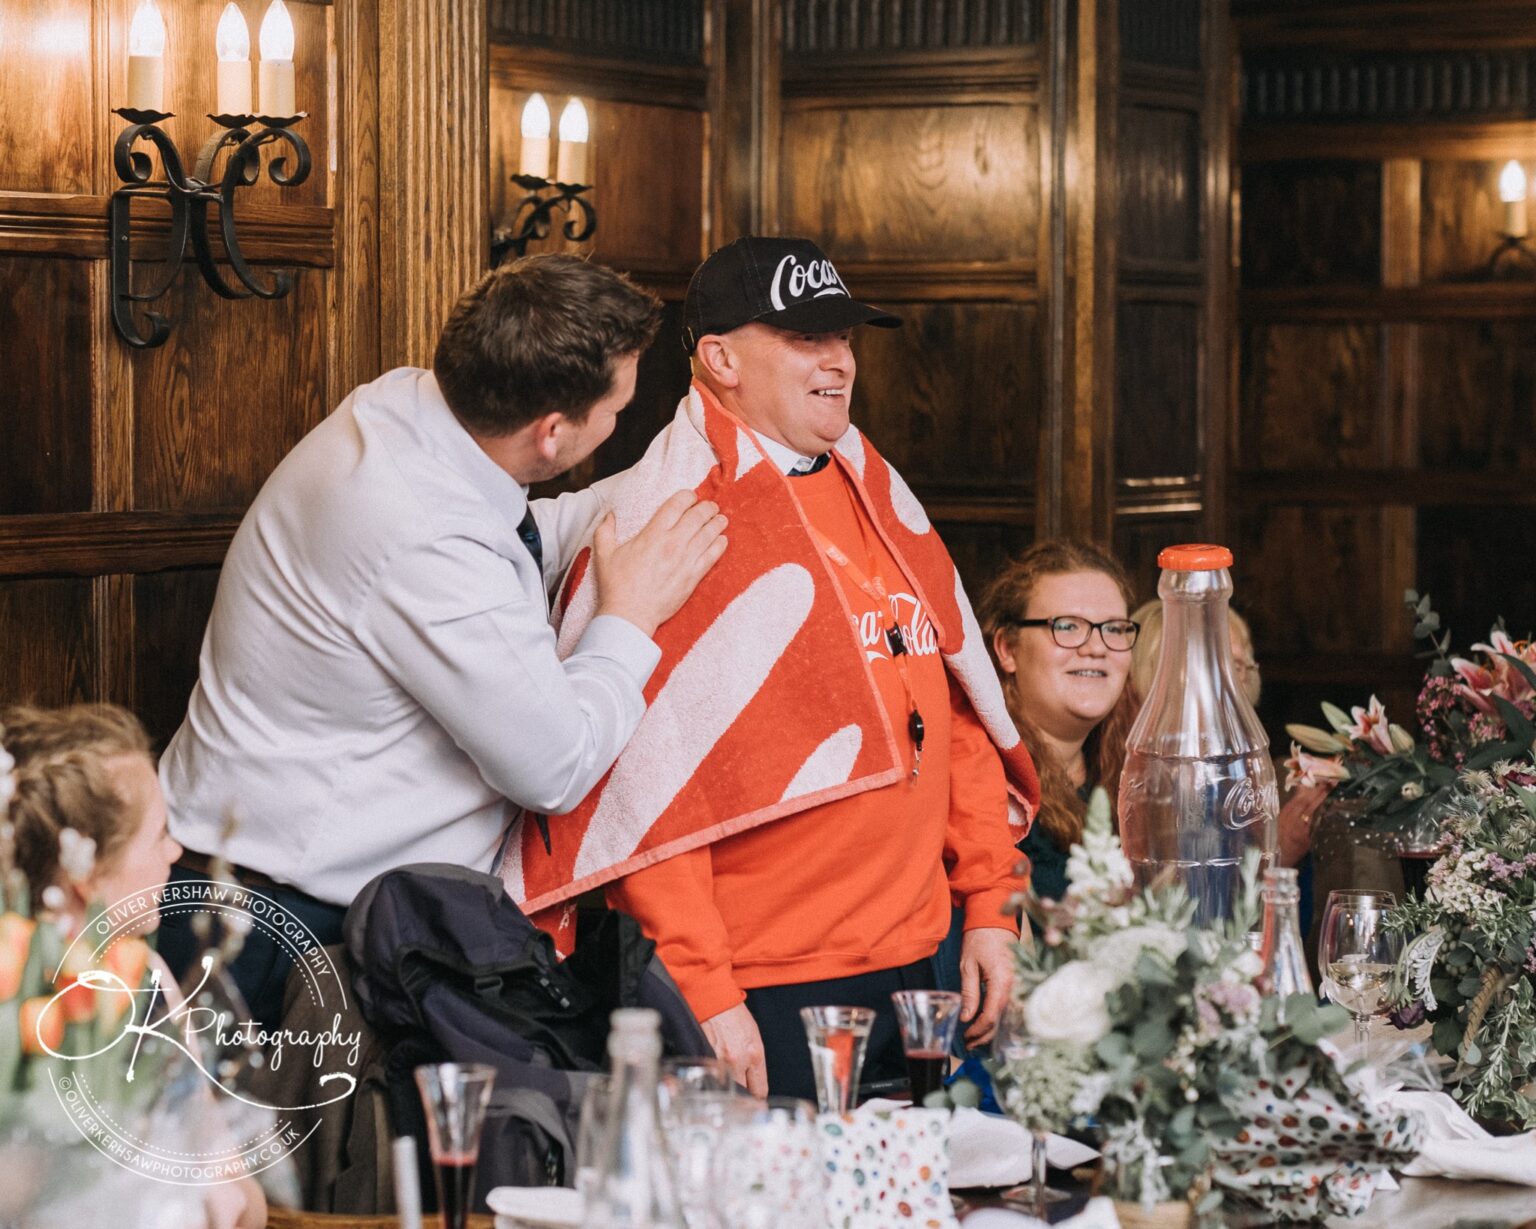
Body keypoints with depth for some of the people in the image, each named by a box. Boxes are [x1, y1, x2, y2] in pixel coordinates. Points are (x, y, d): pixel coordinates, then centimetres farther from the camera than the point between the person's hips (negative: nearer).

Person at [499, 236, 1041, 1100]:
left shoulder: (879, 502, 13)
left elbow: (960, 712, 17)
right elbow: (641, 785, -15)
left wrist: (990, 905, 11)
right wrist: (700, 994, -19)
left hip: (905, 967, 7)